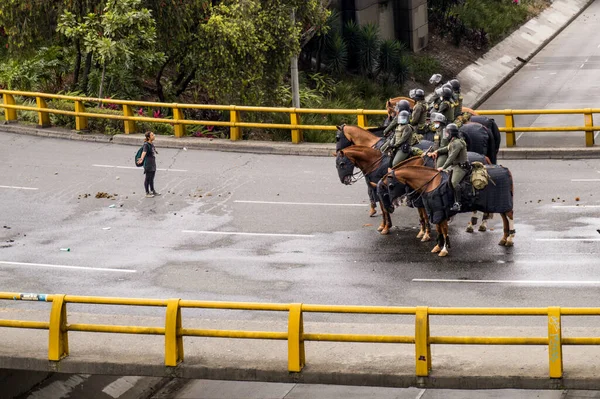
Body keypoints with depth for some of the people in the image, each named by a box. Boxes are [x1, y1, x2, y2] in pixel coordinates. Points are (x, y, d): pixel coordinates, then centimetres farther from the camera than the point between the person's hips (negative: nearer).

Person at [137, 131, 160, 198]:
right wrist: (141, 159, -55)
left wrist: (155, 151, 53)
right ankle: (147, 193, 9)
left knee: (152, 178, 19)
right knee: (148, 178, 1)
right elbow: (144, 152, -37)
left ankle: (152, 191, 31)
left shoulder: (152, 143, 6)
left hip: (153, 163, 8)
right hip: (148, 164, -8)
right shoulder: (146, 144, -19)